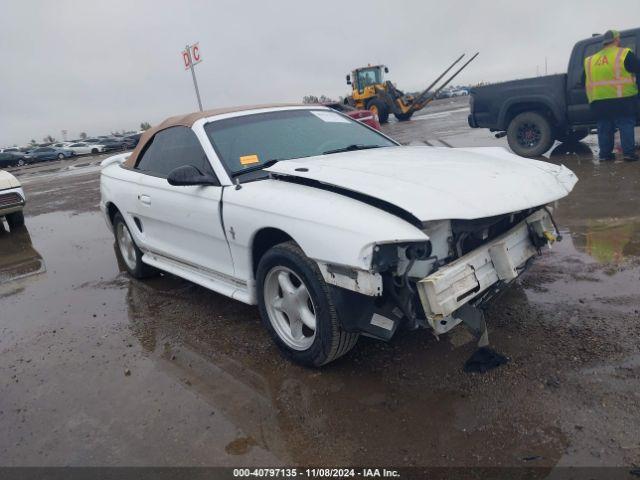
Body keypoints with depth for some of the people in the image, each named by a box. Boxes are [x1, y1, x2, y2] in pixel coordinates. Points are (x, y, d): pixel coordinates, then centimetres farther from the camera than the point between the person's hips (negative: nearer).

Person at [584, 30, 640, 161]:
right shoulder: (624, 54, -3)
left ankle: (605, 153, 12)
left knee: (604, 128, 11)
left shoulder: (591, 60, 13)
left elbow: (585, 82, 18)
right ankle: (629, 153, -2)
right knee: (626, 126, 1)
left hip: (599, 103, 4)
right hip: (622, 100, -4)